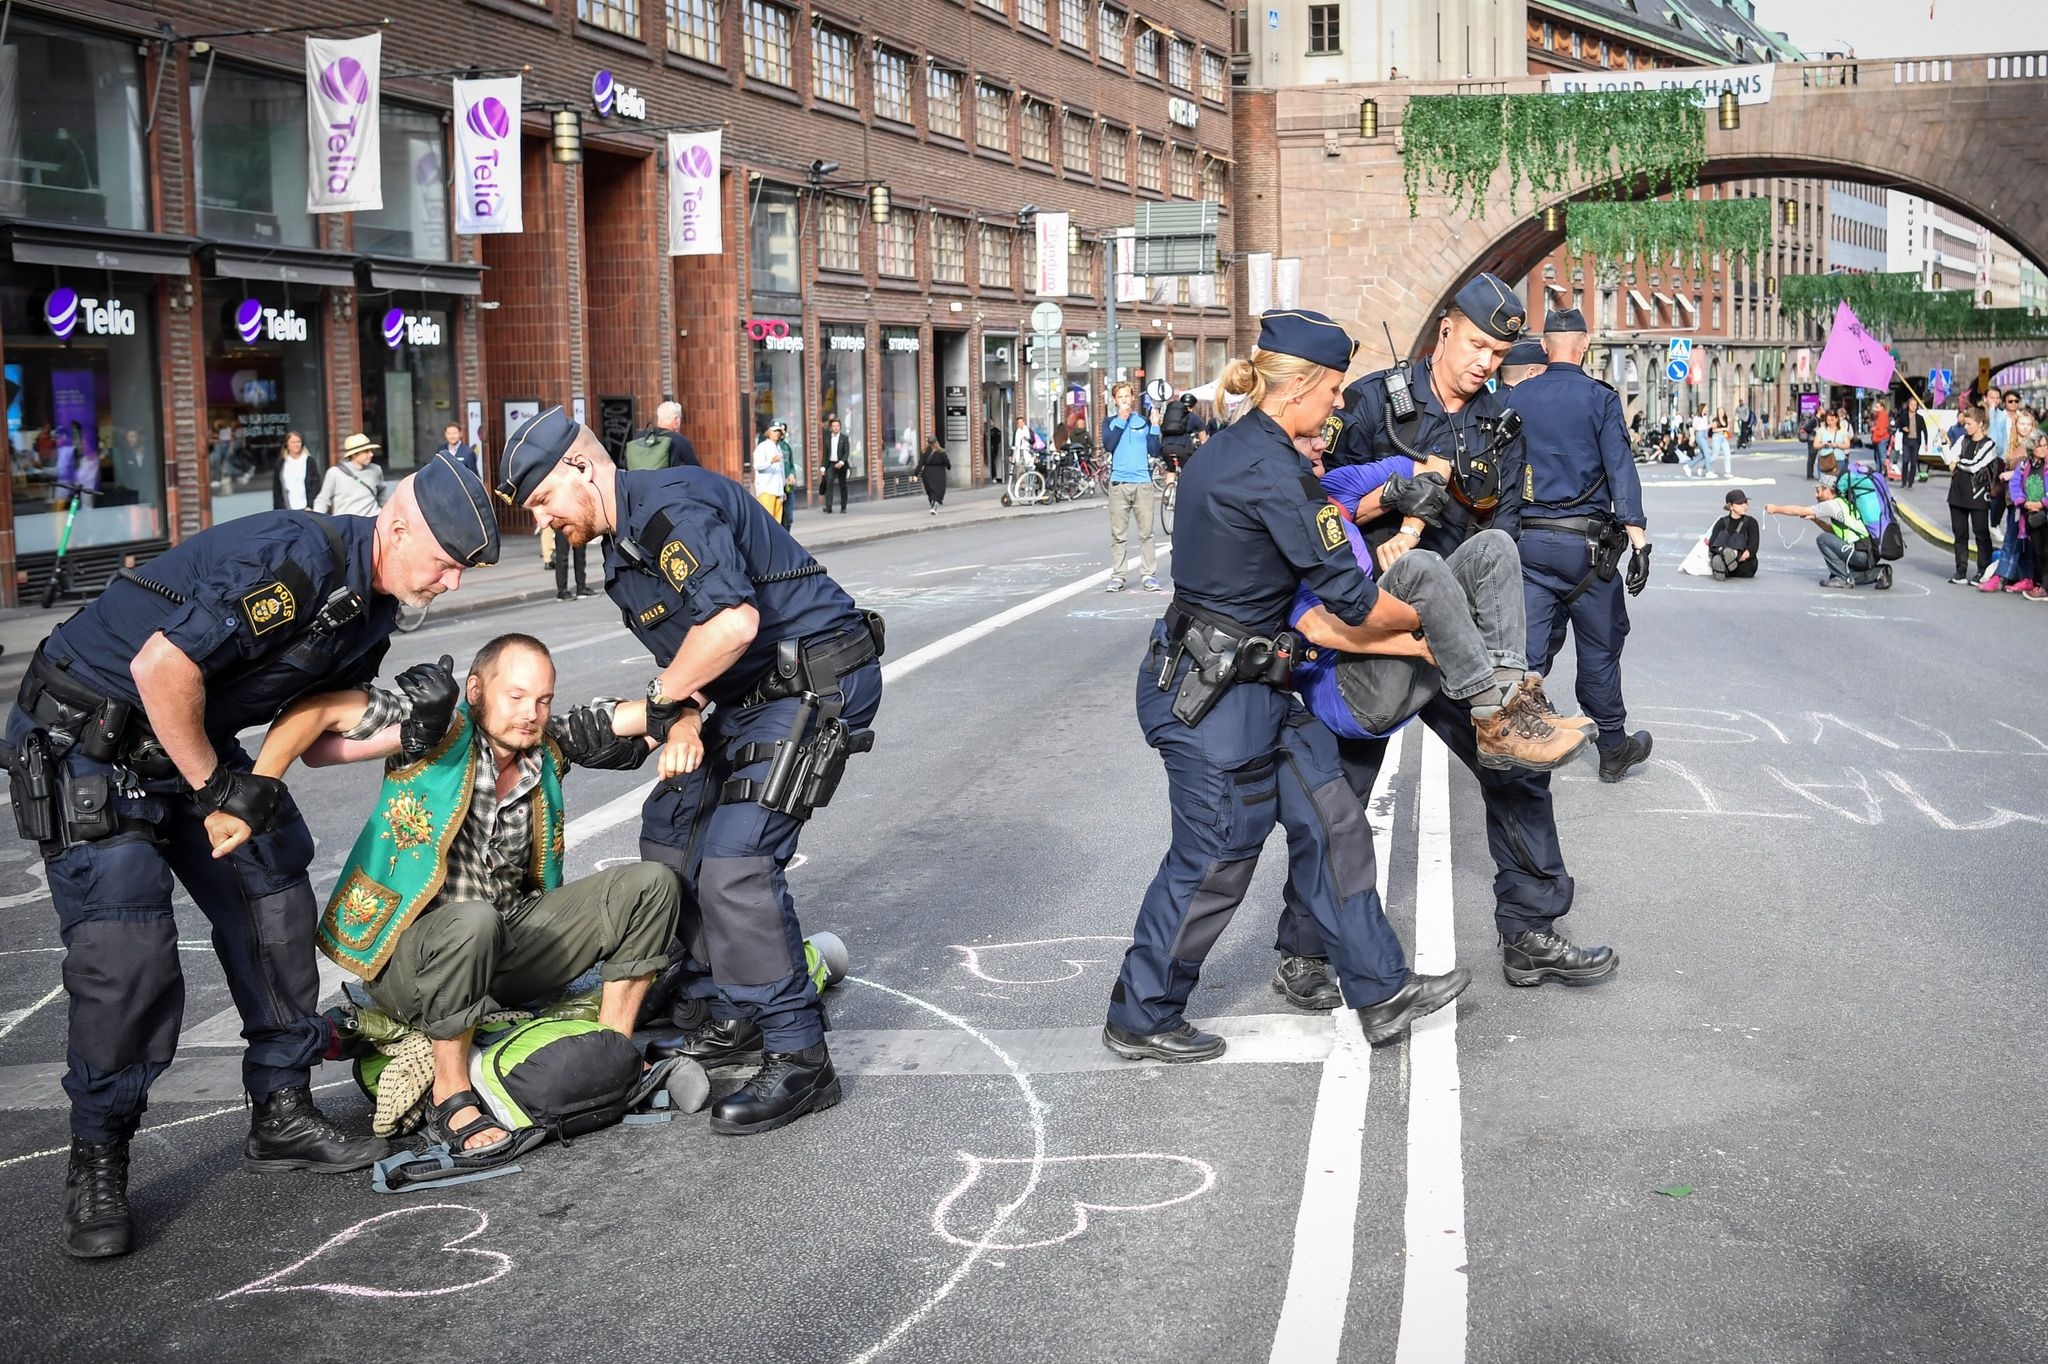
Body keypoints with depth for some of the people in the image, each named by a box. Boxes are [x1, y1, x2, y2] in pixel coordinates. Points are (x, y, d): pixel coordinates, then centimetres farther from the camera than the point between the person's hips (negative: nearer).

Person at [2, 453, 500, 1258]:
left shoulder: (368, 604, 1)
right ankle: (96, 1167, 0)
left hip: (189, 737, 9)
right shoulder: (294, 560, -29)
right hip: (82, 735, -9)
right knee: (126, 952, -15)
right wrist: (215, 788, -19)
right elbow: (160, 666, -31)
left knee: (274, 909, 6)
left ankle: (281, 1115, 18)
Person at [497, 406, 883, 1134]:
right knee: (670, 831, 14)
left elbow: (733, 622, -31)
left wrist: (658, 703, -16)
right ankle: (734, 1016, 22)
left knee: (735, 862, -18)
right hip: (756, 695, 11)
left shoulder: (671, 504, -18)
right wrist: (683, 718, -6)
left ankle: (799, 1060, -10)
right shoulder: (625, 550, 16)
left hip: (819, 684, -11)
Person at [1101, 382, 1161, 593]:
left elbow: (1154, 451, 4)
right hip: (1118, 483, 0)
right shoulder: (1110, 423, 12)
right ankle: (1117, 576, 3)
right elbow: (1108, 445, -7)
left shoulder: (1144, 422, 11)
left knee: (1146, 533, -1)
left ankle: (1149, 575, 1)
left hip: (1143, 482, 0)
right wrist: (1121, 420, -7)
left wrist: (1155, 426, -3)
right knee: (1118, 534, 0)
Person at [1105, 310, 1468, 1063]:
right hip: (1213, 696, -10)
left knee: (1332, 823, 11)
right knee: (1212, 861, 3)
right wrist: (1425, 618, -1)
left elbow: (1305, 534, 24)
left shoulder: (1241, 447, 9)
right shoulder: (1265, 467, -21)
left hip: (1250, 685, 10)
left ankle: (1381, 992, 19)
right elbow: (1349, 595, -18)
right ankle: (1141, 1020, 20)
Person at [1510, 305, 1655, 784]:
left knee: (1530, 647, 3)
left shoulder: (1517, 398, 7)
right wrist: (1637, 535, -15)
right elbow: (1620, 468, -12)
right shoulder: (1599, 398, -4)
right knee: (1599, 646, 8)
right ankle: (1613, 749, 19)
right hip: (1584, 541, -3)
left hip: (1528, 539, 3)